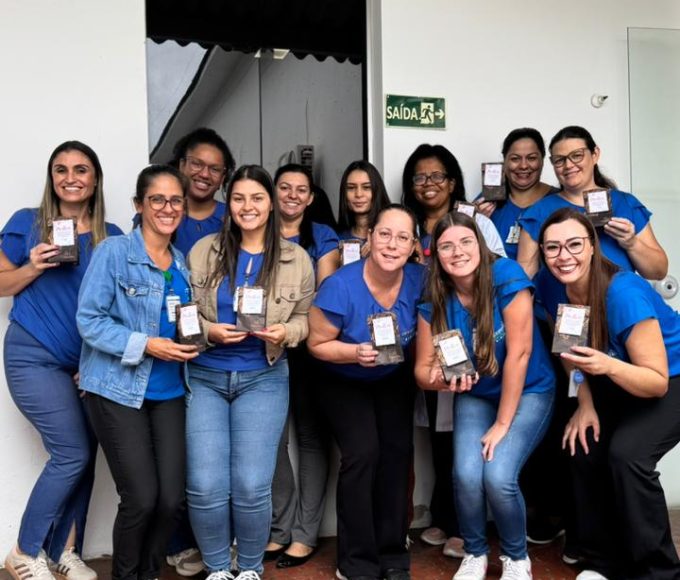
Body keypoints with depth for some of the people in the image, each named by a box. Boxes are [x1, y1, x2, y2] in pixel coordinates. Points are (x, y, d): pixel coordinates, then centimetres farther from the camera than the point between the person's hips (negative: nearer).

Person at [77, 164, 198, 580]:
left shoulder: (182, 264, 11)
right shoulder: (113, 252, -8)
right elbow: (89, 319, -13)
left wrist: (191, 341, 0)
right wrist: (146, 345, -20)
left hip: (168, 392, 5)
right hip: (118, 390, -5)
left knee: (173, 498, 2)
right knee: (141, 499, -5)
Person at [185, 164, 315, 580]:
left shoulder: (297, 259, 1)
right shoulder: (204, 251, 1)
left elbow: (306, 317, 7)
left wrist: (285, 333, -14)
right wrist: (210, 330, -15)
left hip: (263, 380, 0)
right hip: (205, 377, 1)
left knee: (252, 486, -6)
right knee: (205, 486, -5)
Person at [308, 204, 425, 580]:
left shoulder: (417, 279, -19)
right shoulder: (341, 286, -30)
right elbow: (317, 344, -18)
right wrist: (355, 352, -34)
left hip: (393, 379, 3)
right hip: (343, 382, -3)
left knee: (397, 452, -9)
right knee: (362, 454, -17)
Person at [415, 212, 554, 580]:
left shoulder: (507, 276, -24)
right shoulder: (434, 300, -13)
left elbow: (519, 352, -23)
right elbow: (423, 368, -10)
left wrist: (503, 423, -19)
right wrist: (438, 379, -35)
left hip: (528, 392, -3)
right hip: (475, 396, 3)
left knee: (498, 476, -22)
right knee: (466, 474, -19)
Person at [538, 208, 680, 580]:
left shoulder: (624, 293, -32)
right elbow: (576, 356, 1)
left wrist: (607, 367, -45)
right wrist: (585, 405, -15)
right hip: (616, 383, 6)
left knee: (627, 453, -27)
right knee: (583, 447, -14)